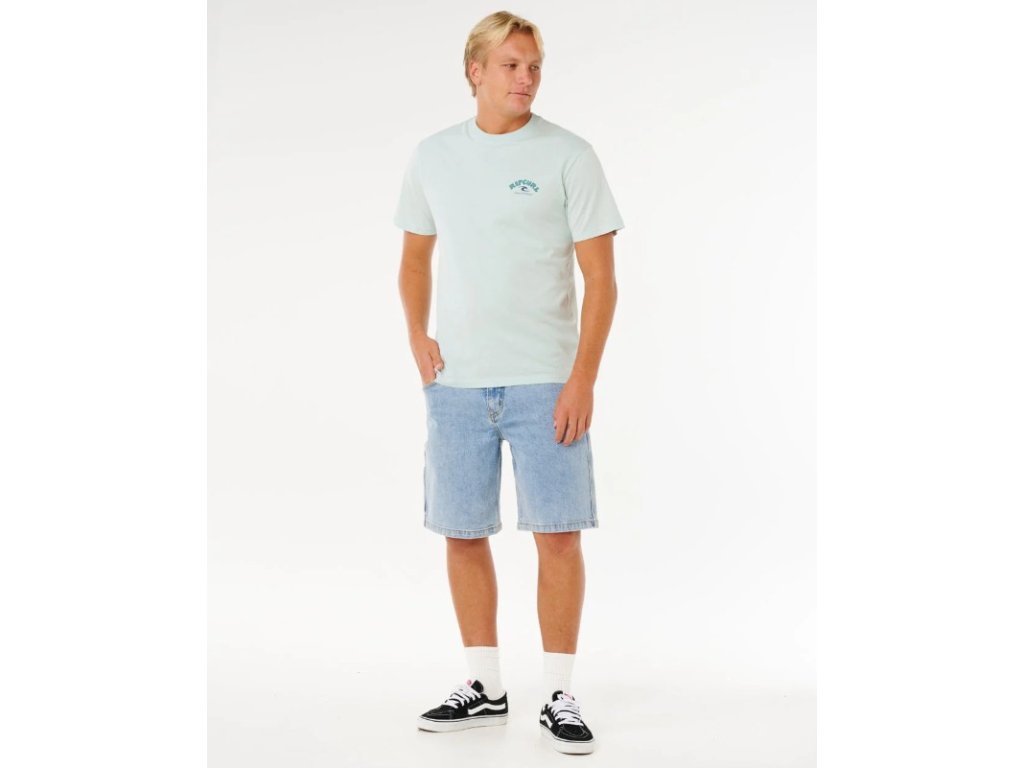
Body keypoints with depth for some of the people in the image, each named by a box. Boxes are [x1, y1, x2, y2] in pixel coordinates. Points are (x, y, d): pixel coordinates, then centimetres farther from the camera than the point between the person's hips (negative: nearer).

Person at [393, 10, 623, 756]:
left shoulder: (569, 156, -3)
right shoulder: (433, 156, 8)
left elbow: (601, 279, -6)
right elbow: (415, 258, 19)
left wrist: (583, 378, -13)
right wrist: (418, 337, 4)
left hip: (545, 381, -3)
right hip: (457, 381, 4)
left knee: (559, 533, -3)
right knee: (463, 533, 8)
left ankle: (561, 696, 10)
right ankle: (486, 687, 23)